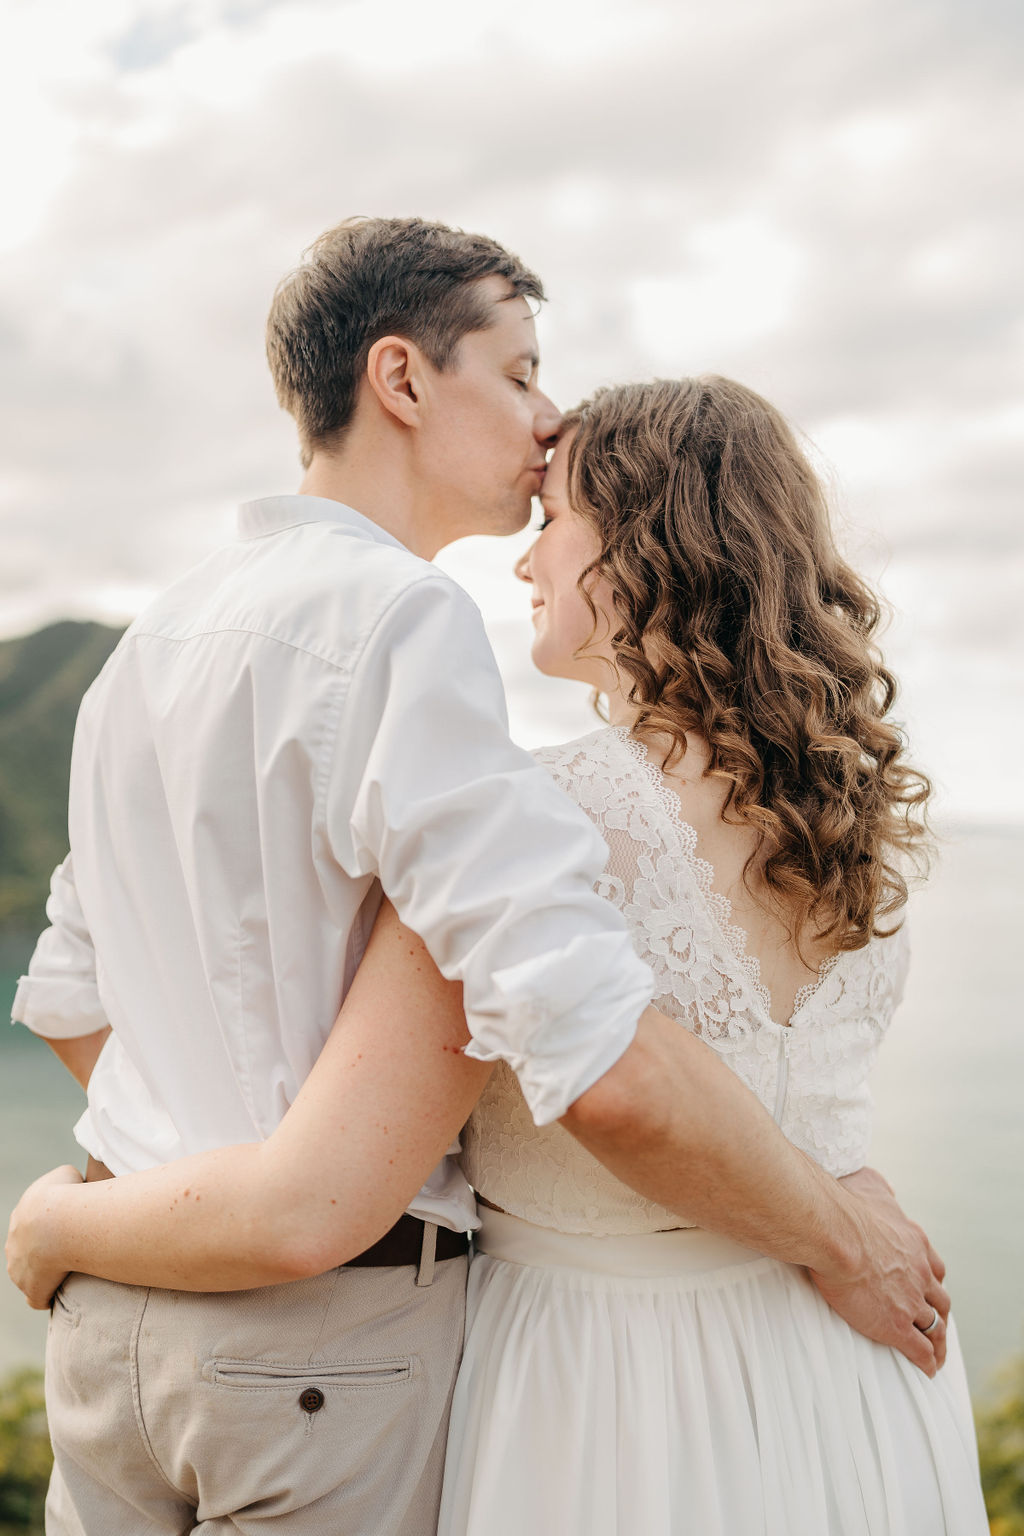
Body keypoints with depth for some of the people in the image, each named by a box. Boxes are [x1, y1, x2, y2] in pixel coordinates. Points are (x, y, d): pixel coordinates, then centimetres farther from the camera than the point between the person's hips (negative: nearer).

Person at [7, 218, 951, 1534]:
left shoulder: (156, 635, 8)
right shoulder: (398, 619, -20)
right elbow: (609, 1065, -29)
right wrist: (841, 1239, -13)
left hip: (116, 1319, 8)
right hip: (327, 1343, -8)